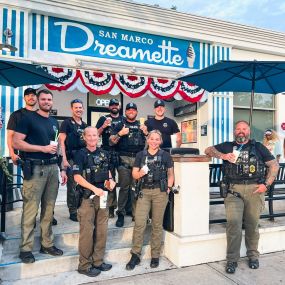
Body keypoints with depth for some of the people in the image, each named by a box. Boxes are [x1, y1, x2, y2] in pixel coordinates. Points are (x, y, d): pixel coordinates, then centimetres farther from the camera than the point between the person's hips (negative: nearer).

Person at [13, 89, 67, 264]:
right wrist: (43, 148, -14)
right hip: (35, 168, -6)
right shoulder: (29, 118, -1)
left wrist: (62, 169, 14)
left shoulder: (54, 122, 17)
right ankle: (26, 249, 10)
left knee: (49, 209, 11)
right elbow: (16, 142, -9)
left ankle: (47, 244, 22)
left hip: (52, 168, 6)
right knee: (31, 210, -3)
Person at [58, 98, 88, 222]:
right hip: (71, 158, -6)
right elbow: (61, 141, -7)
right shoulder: (67, 122, -2)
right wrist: (64, 159, -16)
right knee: (72, 186, 0)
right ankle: (73, 212, 12)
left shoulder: (85, 125, 15)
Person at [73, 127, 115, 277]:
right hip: (87, 196, -5)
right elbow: (77, 177, -12)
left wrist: (111, 180, 2)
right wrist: (94, 188, -19)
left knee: (102, 231, 11)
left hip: (103, 195, 6)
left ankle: (98, 261, 25)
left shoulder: (104, 154, 11)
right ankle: (84, 265, 13)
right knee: (87, 231, -1)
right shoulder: (81, 154, -5)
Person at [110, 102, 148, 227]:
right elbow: (111, 141, 6)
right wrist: (120, 134, -11)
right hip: (124, 159, -2)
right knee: (124, 187, -5)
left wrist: (146, 133, -2)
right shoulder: (120, 125, 15)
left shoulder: (142, 126, 21)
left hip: (139, 159, 2)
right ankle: (121, 214, 3)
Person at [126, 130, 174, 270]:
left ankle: (155, 256, 21)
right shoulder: (140, 155, 8)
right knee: (139, 223, -4)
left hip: (160, 192, -1)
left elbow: (170, 174, 11)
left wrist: (169, 187, -1)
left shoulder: (165, 155, 6)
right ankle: (135, 255, 10)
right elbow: (134, 175, 8)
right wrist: (141, 173, -12)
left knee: (157, 224, 7)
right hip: (144, 191, 1)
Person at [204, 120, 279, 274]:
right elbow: (208, 150, 12)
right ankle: (232, 259, 2)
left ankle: (253, 255, 26)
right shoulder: (227, 146, 15)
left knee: (252, 224, 6)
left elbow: (274, 165, 13)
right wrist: (223, 156, -6)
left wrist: (266, 184, 0)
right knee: (233, 222, -10)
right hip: (233, 189, -1)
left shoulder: (258, 147, 15)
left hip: (254, 189, 1)